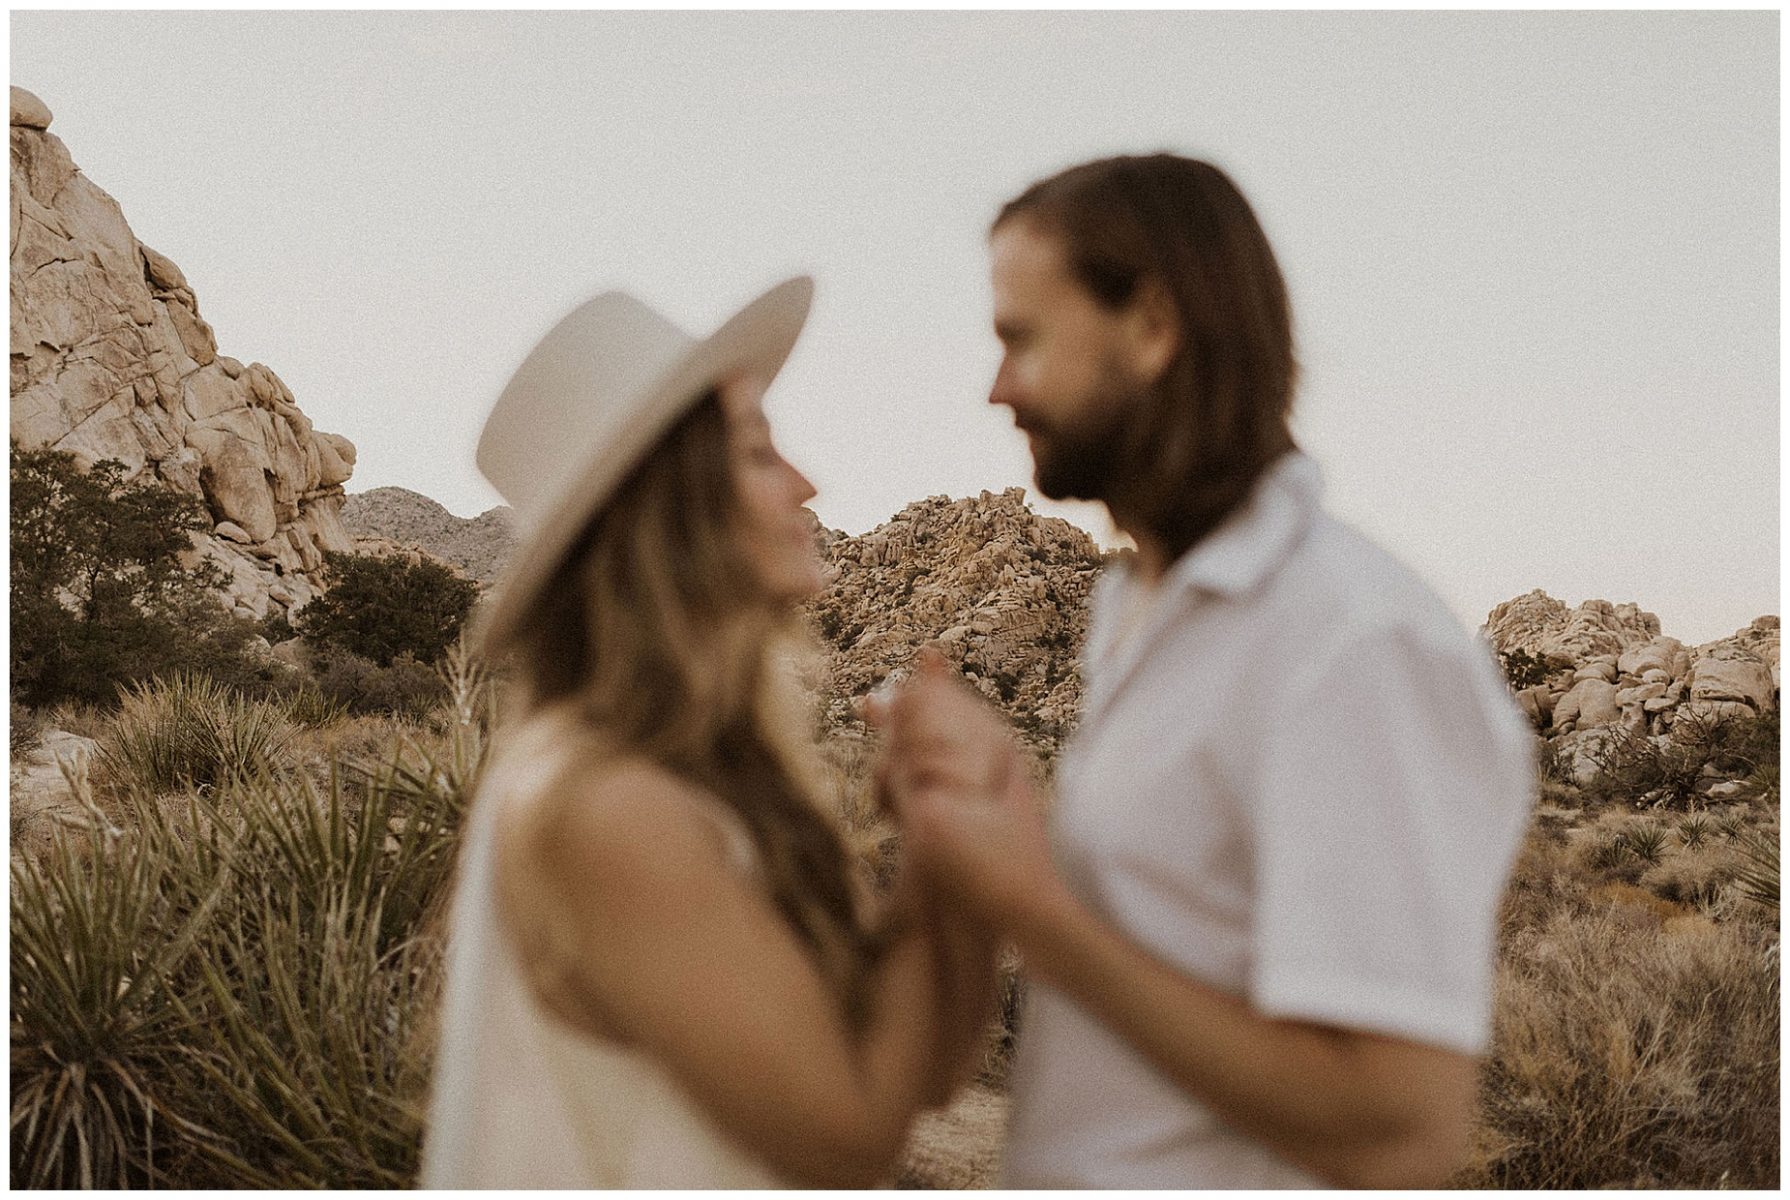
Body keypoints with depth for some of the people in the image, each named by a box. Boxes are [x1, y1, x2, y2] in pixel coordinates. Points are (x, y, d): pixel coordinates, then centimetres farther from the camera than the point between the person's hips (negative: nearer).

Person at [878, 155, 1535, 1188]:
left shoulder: (1362, 646, -23)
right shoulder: (1140, 617, 6)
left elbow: (1400, 1133, -27)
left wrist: (1029, 904, -22)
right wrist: (1004, 808, -9)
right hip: (1072, 1162, 8)